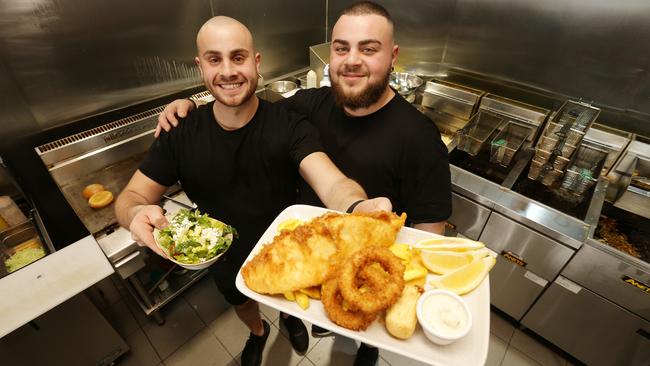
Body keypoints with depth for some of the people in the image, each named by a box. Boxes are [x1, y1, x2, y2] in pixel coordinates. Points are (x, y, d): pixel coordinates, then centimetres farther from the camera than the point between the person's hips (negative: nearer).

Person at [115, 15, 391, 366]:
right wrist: (137, 213, -38)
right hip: (226, 259, 2)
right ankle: (257, 331, 70)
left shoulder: (290, 126, -28)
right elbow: (130, 197, -13)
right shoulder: (180, 133, -20)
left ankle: (290, 317, 70)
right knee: (241, 303, 33)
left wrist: (358, 207, -66)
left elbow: (332, 182, -42)